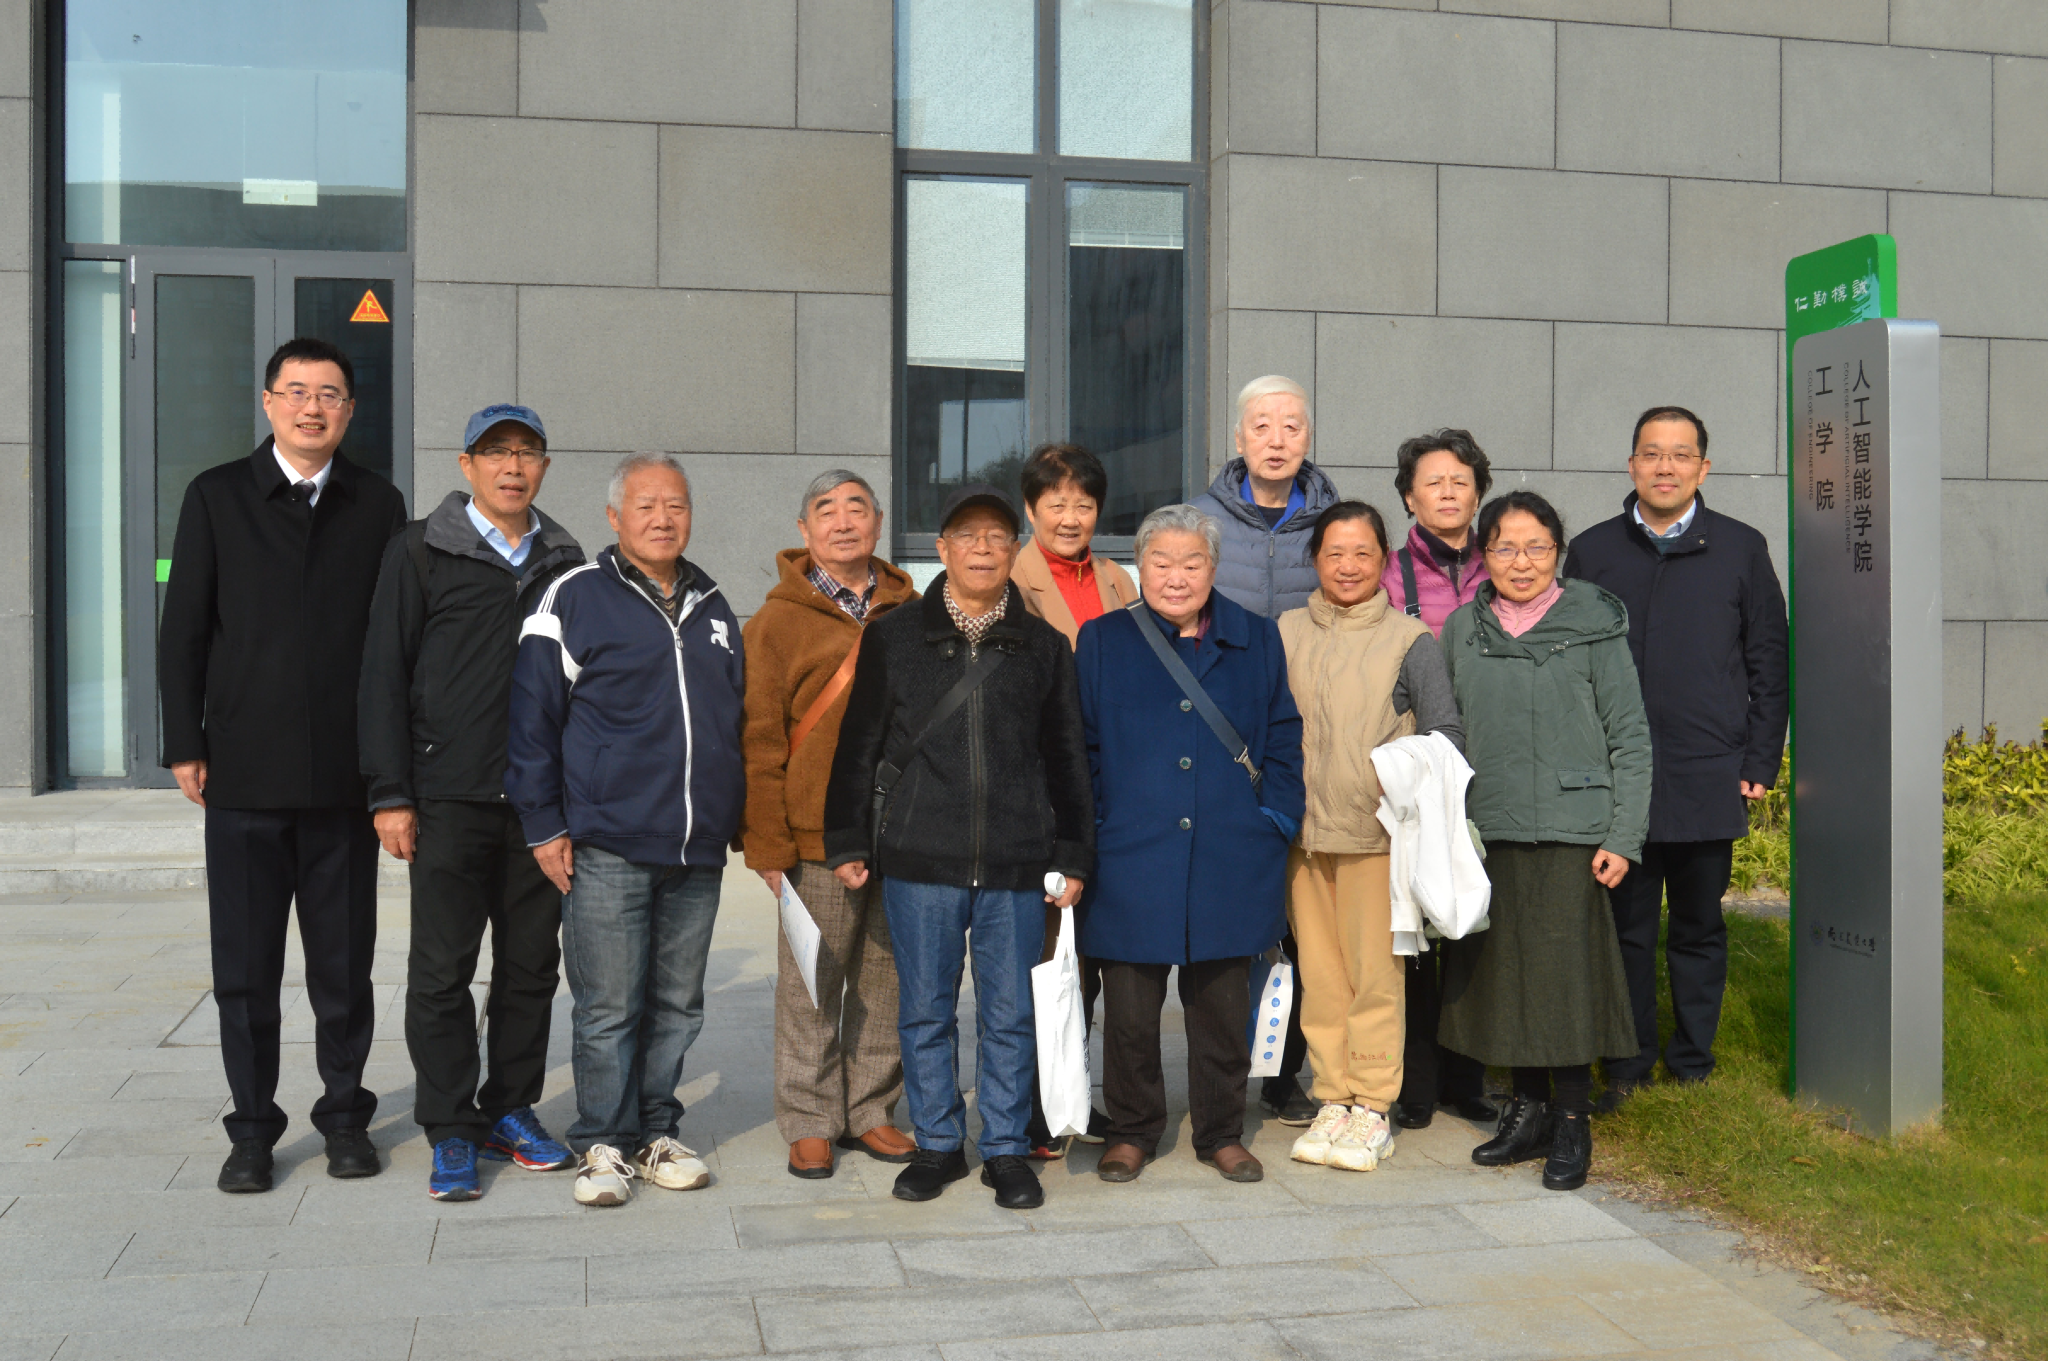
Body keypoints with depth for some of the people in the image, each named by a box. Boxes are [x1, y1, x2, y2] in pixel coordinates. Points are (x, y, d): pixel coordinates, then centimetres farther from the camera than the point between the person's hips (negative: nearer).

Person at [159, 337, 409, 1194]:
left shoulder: (377, 505, 7)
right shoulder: (216, 497, 6)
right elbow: (182, 631, 4)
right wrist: (186, 746, -2)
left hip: (345, 775, 1)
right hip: (244, 773, 0)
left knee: (344, 963, 8)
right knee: (244, 967, 6)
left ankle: (345, 1115, 22)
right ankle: (252, 1127, 17)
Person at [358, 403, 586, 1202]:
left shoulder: (563, 561, 12)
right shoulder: (422, 552, 2)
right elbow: (384, 675, -1)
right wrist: (390, 794, -7)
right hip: (451, 799, -3)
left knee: (532, 966, 9)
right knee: (442, 971, 0)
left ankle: (511, 1111, 23)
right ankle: (451, 1133, 11)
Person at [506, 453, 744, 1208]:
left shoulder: (712, 608, 15)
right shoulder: (575, 598, -2)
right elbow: (530, 716, -2)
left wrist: (735, 819, 18)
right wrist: (544, 825, -6)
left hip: (698, 850, 5)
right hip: (607, 848, -5)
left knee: (677, 1004, 12)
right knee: (608, 1008, 0)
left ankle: (656, 1131, 25)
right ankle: (603, 1143, 13)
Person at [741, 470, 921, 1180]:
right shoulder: (778, 622, -1)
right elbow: (760, 742, -2)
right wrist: (767, 844, -7)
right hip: (818, 836, -3)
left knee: (887, 978, 11)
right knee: (812, 983, 4)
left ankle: (871, 1111, 24)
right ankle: (810, 1121, 17)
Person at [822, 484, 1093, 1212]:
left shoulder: (1043, 647, 8)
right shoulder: (893, 639, 6)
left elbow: (1067, 757, 11)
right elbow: (859, 747, 9)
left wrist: (1072, 855, 7)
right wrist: (847, 842, 5)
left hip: (1017, 865, 0)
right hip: (919, 859, 0)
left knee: (1010, 1014, 5)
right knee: (925, 1011, 7)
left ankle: (1006, 1148, 19)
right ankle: (938, 1144, 22)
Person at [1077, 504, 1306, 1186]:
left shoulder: (1257, 640, 8)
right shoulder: (1102, 642, 5)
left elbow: (1283, 738, 11)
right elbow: (1081, 747, 6)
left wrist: (1275, 819, 2)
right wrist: (1092, 830, -2)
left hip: (1231, 862, 1)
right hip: (1131, 857, -1)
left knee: (1223, 1004, 9)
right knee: (1129, 1007, 4)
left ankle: (1222, 1133, 25)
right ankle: (1131, 1131, 22)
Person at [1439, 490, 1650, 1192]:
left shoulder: (1594, 626, 0)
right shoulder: (1461, 630, 9)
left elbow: (1629, 738, 0)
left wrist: (1623, 837, -6)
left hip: (1570, 829, -4)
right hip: (1486, 832, 4)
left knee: (1566, 970, -2)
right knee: (1501, 969, 8)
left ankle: (1573, 1124, 12)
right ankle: (1528, 1108, 24)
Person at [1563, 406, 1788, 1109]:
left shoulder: (1742, 549, 6)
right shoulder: (1591, 552, 7)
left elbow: (1769, 663, 8)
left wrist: (1760, 762, 1)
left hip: (1710, 780, 0)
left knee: (1699, 930, 9)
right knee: (1625, 928, 6)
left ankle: (1693, 1066, 22)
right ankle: (1626, 1068, 18)